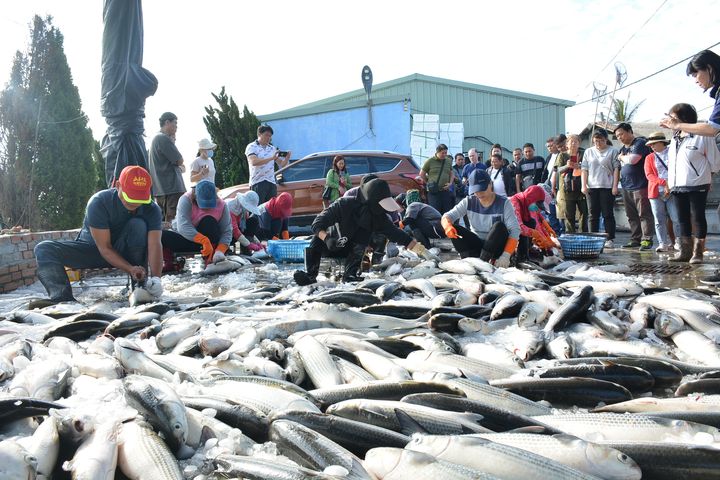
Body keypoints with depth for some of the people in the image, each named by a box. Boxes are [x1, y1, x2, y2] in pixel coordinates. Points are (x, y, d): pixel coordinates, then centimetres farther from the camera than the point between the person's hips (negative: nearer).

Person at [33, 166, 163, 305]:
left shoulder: (152, 210, -19)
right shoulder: (98, 202, -25)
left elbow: (155, 245, -30)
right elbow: (104, 248, -26)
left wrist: (155, 278, -45)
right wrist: (130, 269, -38)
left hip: (123, 251, 0)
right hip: (91, 248, 0)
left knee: (138, 225, -30)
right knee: (44, 249, -21)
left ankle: (139, 285, -26)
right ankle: (64, 298, -38)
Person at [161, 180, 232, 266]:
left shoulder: (221, 205, -13)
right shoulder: (186, 200, -19)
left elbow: (227, 232, -15)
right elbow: (183, 227, -33)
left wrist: (220, 251, -33)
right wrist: (204, 241, -45)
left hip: (212, 241, 0)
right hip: (188, 238, 0)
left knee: (209, 221, -31)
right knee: (162, 235, -27)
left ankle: (210, 260, -28)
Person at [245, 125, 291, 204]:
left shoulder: (272, 148, 16)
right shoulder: (252, 147, -1)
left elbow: (281, 164, 14)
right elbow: (254, 162, -19)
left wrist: (287, 158, -8)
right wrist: (272, 158, -25)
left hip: (271, 183, 5)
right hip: (258, 183, -5)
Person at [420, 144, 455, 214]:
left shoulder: (448, 162, 13)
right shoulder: (430, 161, -1)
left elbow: (452, 174, 23)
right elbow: (422, 174, 4)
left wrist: (450, 183, 6)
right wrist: (429, 183, 4)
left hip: (445, 191, 5)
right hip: (434, 192, -4)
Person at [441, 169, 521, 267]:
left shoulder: (503, 203, -12)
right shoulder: (469, 202, -3)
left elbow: (515, 230, -18)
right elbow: (447, 217, -8)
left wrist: (506, 255, -32)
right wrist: (448, 226, -35)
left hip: (496, 247, -3)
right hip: (476, 245, 3)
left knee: (499, 226, -30)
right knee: (454, 229, -19)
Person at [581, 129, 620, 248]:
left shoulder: (612, 151, 4)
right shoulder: (588, 152, 13)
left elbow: (616, 169, 1)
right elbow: (584, 169, 10)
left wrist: (615, 186, -7)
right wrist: (584, 185, 0)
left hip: (607, 187, -3)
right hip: (591, 187, 3)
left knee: (608, 214, -1)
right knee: (593, 215, 5)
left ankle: (610, 239, 4)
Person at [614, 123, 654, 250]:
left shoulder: (640, 143, -7)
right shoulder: (623, 148, 19)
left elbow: (632, 159, -20)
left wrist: (622, 157, -3)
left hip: (640, 186, -8)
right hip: (626, 187, 8)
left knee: (644, 215, -5)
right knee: (631, 216, 10)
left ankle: (646, 240, -2)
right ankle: (635, 239, 16)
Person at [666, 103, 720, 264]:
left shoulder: (701, 135, -8)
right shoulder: (674, 138, 13)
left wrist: (706, 177, 5)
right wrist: (670, 182, 12)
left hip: (697, 186, -7)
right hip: (677, 186, 7)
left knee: (698, 217, -2)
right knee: (683, 219, 9)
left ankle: (697, 252, 2)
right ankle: (685, 251, 16)